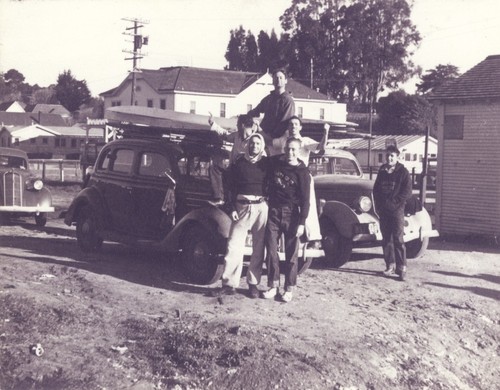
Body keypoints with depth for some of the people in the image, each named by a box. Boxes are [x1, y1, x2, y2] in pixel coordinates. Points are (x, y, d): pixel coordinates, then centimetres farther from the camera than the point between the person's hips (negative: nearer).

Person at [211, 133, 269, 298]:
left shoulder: (266, 163, 7)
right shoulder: (239, 162, 7)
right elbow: (231, 186, 4)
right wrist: (233, 208, -4)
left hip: (261, 208, 0)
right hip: (242, 207, 0)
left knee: (258, 248, 4)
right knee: (234, 246, -3)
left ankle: (253, 284, 13)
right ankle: (229, 284, 2)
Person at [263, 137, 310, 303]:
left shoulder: (302, 171, -6)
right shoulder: (274, 162, 3)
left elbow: (305, 199, -7)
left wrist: (302, 223, -12)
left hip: (291, 214, -3)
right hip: (273, 212, 3)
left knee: (291, 253, 1)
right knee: (271, 250, 3)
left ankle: (289, 289, 9)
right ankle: (273, 285, 13)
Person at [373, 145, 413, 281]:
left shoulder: (403, 172, -2)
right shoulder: (382, 171, 13)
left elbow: (407, 192, -7)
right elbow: (376, 189, 17)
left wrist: (392, 202, -13)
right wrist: (378, 204, 3)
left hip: (397, 210, -5)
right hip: (383, 211, 5)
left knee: (398, 239, -8)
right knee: (386, 239, 6)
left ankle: (402, 267, -6)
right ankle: (390, 266, 14)